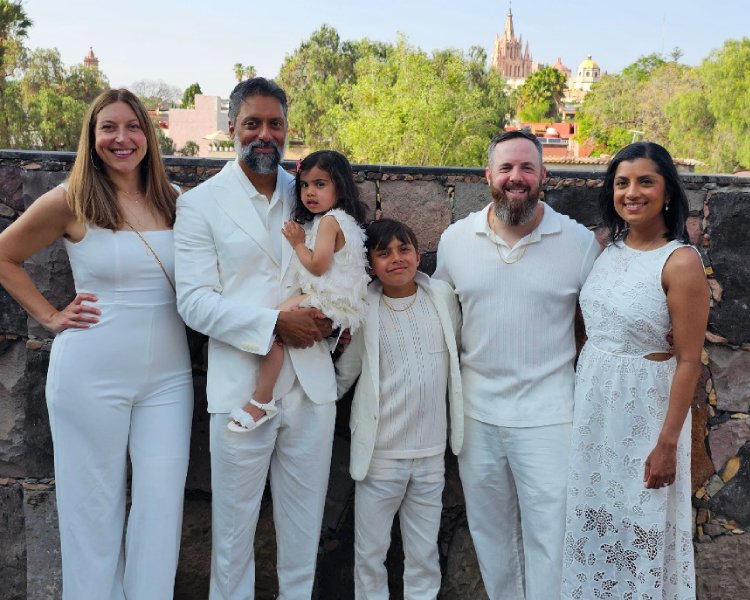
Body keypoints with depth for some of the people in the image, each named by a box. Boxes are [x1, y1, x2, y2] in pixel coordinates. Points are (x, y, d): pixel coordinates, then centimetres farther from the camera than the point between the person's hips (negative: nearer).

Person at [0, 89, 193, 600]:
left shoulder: (174, 201, 5)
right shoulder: (71, 200, -4)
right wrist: (51, 317, 1)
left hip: (168, 375, 3)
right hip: (91, 375, -3)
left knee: (162, 505, 5)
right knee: (94, 506, 8)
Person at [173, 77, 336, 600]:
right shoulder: (200, 204, -1)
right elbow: (195, 301, -9)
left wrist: (333, 316, -3)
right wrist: (275, 323, -18)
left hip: (312, 382, 3)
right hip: (242, 387, -3)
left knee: (305, 525, 13)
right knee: (234, 525, 7)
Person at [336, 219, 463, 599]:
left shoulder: (443, 298, 1)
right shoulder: (363, 310, -6)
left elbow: (459, 353, 12)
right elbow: (343, 375, 2)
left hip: (431, 453, 2)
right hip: (380, 453, -2)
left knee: (424, 555, 13)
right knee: (370, 553, 9)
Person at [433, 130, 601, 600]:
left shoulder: (580, 241, -6)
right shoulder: (455, 239, 2)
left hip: (547, 415, -3)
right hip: (477, 412, 3)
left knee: (548, 535, 2)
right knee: (489, 530, 18)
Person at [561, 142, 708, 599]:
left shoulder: (681, 262, -16)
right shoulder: (607, 247, 3)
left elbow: (689, 361, -16)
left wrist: (668, 442, -17)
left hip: (645, 407, -6)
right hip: (591, 400, 6)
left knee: (639, 524, 8)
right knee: (593, 515, 17)